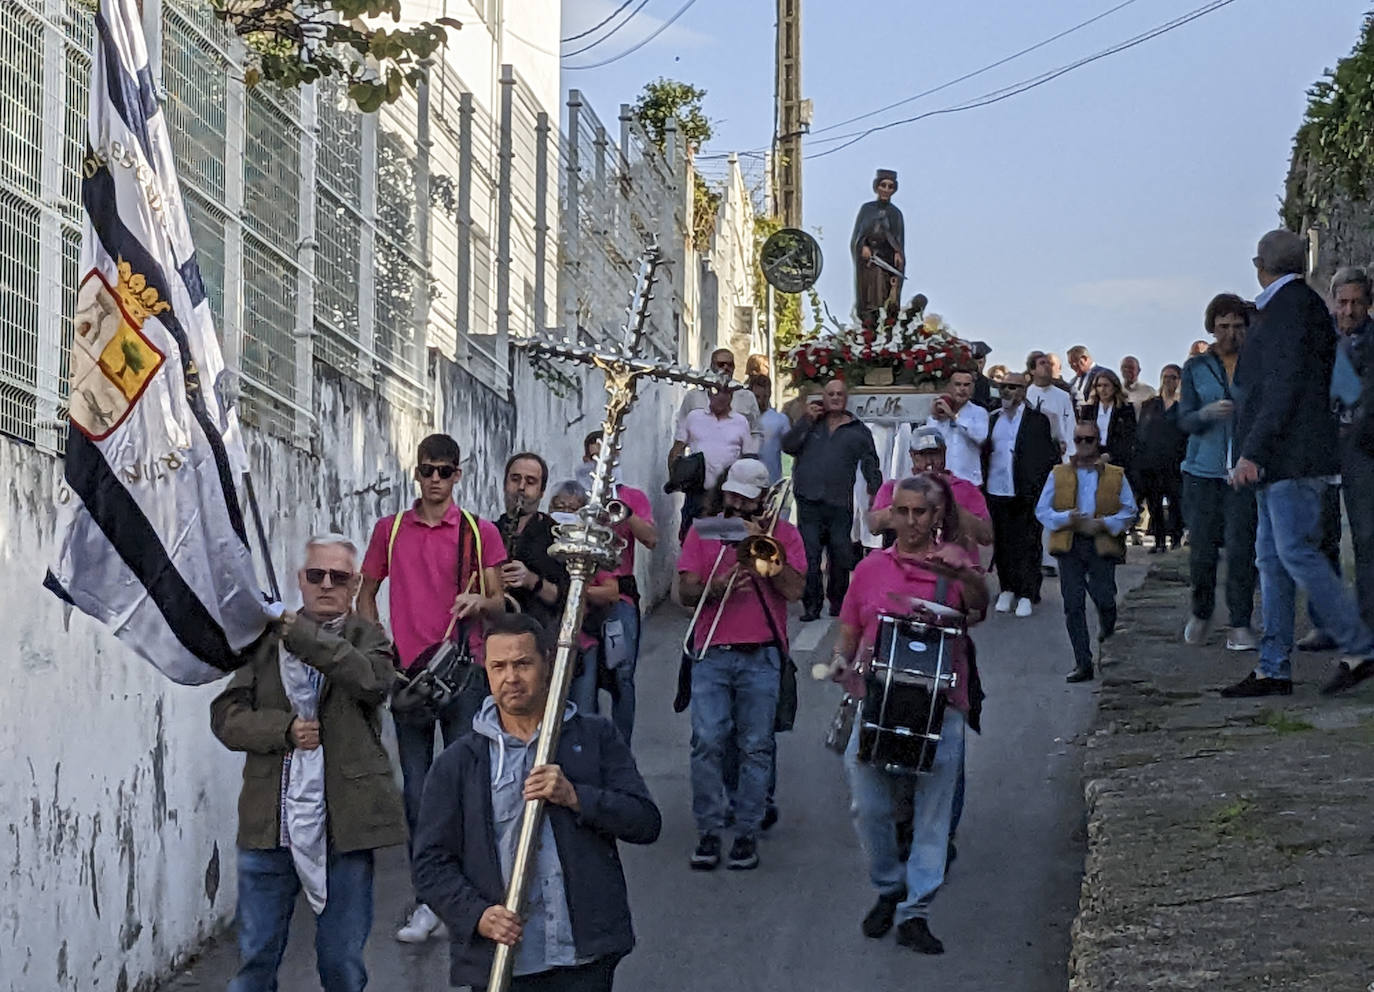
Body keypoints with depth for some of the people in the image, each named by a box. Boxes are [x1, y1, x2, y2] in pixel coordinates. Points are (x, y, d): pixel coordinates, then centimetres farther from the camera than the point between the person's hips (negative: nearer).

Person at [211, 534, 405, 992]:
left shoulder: (367, 638, 4)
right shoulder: (264, 639, 8)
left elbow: (371, 679, -19)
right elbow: (226, 716, 2)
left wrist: (299, 633, -21)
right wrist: (285, 729, -15)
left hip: (343, 826, -1)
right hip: (269, 826, 1)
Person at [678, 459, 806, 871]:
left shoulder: (783, 534, 8)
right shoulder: (702, 532, 12)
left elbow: (794, 590, -5)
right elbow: (685, 592, 4)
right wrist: (714, 588, -16)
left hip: (761, 656, -1)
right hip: (712, 655, 1)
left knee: (756, 748, -1)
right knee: (707, 743, -6)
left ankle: (747, 833, 5)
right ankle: (708, 832, 0)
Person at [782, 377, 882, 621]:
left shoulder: (858, 430, 14)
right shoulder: (809, 424, 16)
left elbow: (870, 464, 14)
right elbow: (788, 446, 3)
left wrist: (875, 491, 3)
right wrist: (806, 421, -3)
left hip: (840, 503, 0)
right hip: (809, 502, 0)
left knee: (841, 556, 0)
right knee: (809, 557, -7)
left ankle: (838, 602, 12)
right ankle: (811, 605, -4)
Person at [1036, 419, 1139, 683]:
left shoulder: (1116, 476, 6)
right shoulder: (1059, 475, 8)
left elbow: (1129, 510, 6)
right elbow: (1042, 510, 6)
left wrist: (1104, 524, -10)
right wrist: (1067, 519, -11)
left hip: (1102, 544, -1)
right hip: (1069, 545, 1)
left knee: (1104, 598, -8)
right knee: (1073, 605, -3)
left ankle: (1107, 625, 31)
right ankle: (1083, 663, 3)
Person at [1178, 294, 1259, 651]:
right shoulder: (1196, 367, 7)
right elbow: (1184, 421, 2)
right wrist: (1208, 413, -20)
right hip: (1204, 470, 1)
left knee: (1241, 547, -9)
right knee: (1202, 548, 2)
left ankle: (1240, 625, -3)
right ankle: (1201, 611, 26)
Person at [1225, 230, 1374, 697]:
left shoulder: (1292, 305, -11)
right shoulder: (1297, 304, 20)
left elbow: (1284, 390, -19)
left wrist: (1252, 453, -20)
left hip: (1293, 456, -10)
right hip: (1280, 461, 10)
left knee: (1296, 552, -11)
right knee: (1272, 558, 7)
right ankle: (1273, 669, 7)